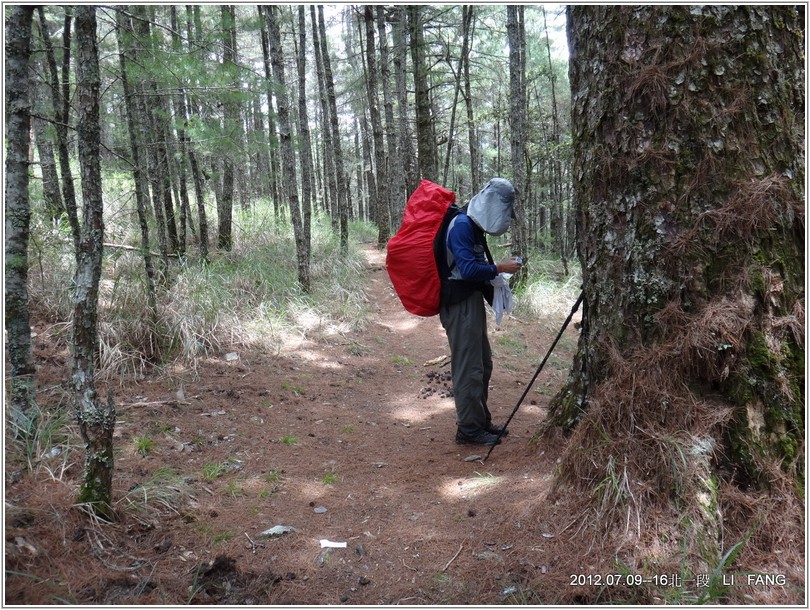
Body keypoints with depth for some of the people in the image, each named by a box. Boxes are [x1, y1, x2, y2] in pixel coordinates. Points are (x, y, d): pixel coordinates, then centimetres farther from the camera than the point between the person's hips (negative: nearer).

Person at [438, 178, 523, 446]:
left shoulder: (473, 225, 14)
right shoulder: (462, 225, -17)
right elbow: (468, 269, -23)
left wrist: (498, 269, 6)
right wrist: (499, 268, -12)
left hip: (472, 302, 11)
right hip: (460, 305, -11)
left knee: (482, 364, 17)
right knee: (469, 368, -5)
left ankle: (481, 421, 28)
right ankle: (469, 429, 4)